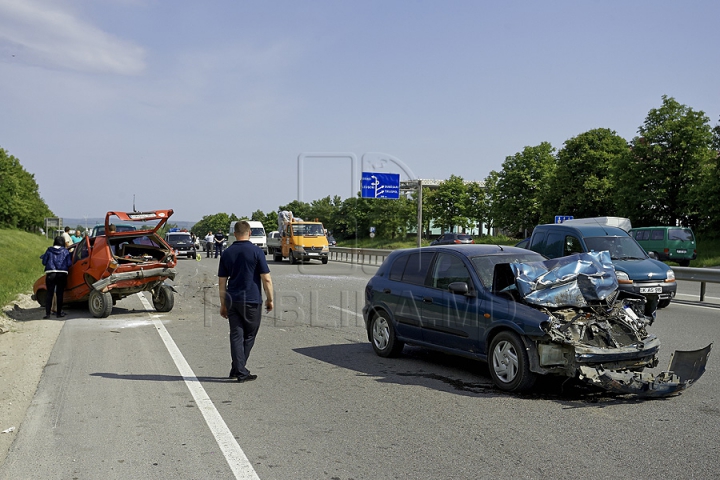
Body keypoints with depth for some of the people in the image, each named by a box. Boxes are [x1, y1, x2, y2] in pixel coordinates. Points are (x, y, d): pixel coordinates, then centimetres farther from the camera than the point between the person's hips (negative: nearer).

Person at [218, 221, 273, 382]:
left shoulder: (227, 253, 5)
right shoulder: (256, 251, -7)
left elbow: (222, 281, 8)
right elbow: (266, 279, -9)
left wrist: (223, 304, 14)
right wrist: (270, 299, 2)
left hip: (232, 301, 4)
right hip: (252, 301, -4)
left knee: (236, 335, 7)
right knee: (249, 336, 10)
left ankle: (240, 371, 5)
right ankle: (238, 369, 13)